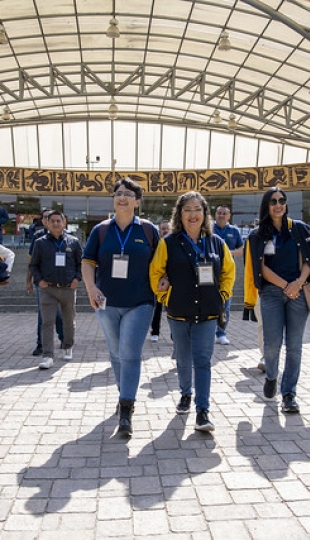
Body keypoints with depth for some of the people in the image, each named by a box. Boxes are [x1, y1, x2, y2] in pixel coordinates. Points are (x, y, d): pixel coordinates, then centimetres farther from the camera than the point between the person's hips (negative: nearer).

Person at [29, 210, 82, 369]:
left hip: (68, 289, 1)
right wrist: (39, 280, -5)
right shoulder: (40, 243, 2)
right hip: (48, 289, -1)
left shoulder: (73, 242, 3)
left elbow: (81, 263, 11)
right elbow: (33, 265, 9)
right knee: (47, 323, -6)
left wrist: (77, 278, -1)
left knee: (69, 322, 14)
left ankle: (68, 347, 36)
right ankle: (48, 356, -3)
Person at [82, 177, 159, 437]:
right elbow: (88, 262, 3)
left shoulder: (148, 229, -1)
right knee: (117, 353, 16)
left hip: (139, 303, -3)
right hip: (108, 303, 3)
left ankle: (126, 411, 1)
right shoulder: (101, 230, 3)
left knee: (130, 354, -7)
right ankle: (125, 393, 37)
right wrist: (91, 287, -13)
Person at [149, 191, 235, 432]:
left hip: (207, 313, 0)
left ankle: (203, 411, 2)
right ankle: (186, 394, 40)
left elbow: (229, 270, 12)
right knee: (183, 359, 16)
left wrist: (223, 295, 4)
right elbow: (155, 272, 0)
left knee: (203, 360, -3)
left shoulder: (217, 242, 1)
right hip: (179, 312, 0)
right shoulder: (168, 243, -5)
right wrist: (164, 297, -4)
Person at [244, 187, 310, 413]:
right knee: (273, 342, -4)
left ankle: (289, 392, 14)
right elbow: (261, 268, 0)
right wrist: (285, 286, -9)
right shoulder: (258, 235, 6)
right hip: (271, 292, -1)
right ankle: (271, 376, 28)